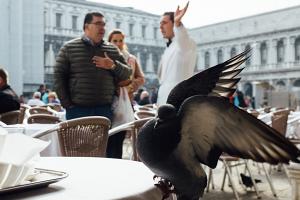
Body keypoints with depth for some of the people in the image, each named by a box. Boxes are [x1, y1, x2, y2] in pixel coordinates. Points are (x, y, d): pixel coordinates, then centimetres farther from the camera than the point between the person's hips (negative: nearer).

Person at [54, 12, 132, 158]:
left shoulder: (112, 50, 10)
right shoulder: (69, 48, 2)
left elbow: (127, 74, 9)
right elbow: (58, 77, 0)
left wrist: (113, 65, -11)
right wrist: (67, 104, -6)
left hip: (105, 110, 3)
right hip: (77, 110, -2)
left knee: (105, 152, 8)